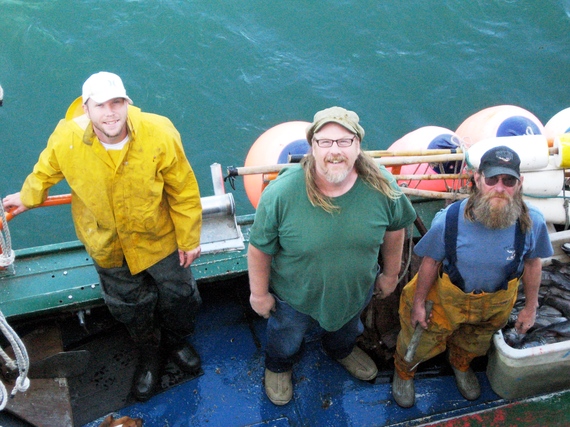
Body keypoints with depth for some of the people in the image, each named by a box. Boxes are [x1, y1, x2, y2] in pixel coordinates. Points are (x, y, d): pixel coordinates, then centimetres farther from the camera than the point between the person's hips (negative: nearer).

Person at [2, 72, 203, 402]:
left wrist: (189, 239, -7)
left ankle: (177, 340, 57)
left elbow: (184, 192, -16)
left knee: (178, 294, 21)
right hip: (108, 246, 1)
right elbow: (45, 172, 0)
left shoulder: (160, 134, -29)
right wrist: (27, 198, 19)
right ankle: (148, 354, 55)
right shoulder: (66, 140, -25)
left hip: (159, 238, -1)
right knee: (130, 305, 22)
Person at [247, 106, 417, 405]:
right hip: (294, 296, -2)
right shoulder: (281, 193, -34)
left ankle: (341, 350, 74)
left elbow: (395, 229, -5)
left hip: (356, 291, 3)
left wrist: (390, 273, 6)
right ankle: (278, 367, 66)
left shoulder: (382, 186, -26)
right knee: (286, 341, 30)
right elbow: (260, 249, -19)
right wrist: (259, 293, -9)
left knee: (347, 331, 37)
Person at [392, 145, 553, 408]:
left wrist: (531, 307, 3)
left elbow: (532, 263, -8)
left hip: (496, 303, 3)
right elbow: (431, 262, -17)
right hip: (447, 298, -2)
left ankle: (461, 365, 69)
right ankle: (404, 372, 57)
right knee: (421, 342, 21)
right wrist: (418, 304, -7)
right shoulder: (449, 221, -34)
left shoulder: (532, 223, -27)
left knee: (476, 343, 33)